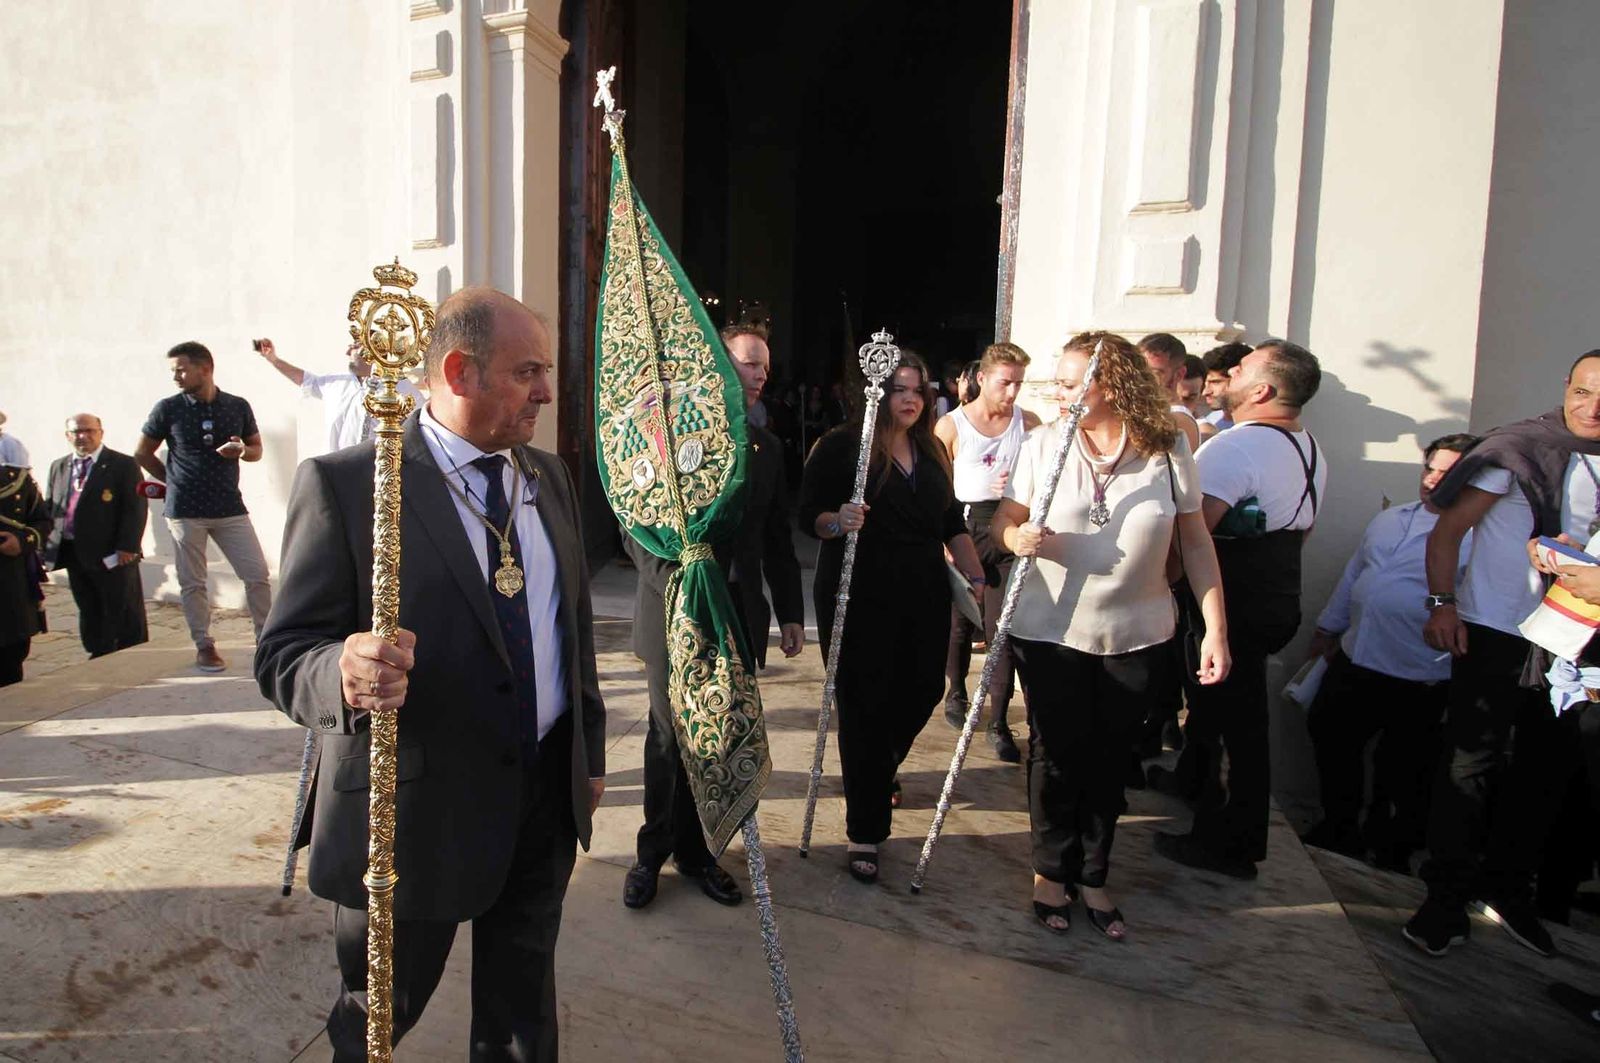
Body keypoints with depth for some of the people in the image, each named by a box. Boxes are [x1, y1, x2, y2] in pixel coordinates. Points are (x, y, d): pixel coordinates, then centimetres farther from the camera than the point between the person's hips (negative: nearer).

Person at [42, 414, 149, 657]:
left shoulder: (123, 465, -5)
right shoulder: (58, 467, 14)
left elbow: (136, 508, -11)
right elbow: (51, 509, 17)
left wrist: (127, 547, -18)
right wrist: (49, 546, 7)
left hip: (112, 555, -6)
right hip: (73, 554, 6)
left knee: (125, 616, 2)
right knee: (90, 614, 14)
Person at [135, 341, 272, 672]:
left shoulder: (238, 407, 3)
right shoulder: (168, 409, -1)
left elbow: (257, 449, 14)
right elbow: (142, 454, 10)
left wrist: (242, 452, -8)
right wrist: (174, 481, 9)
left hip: (230, 508, 1)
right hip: (185, 511, -1)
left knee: (257, 574, -2)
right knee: (192, 582, 5)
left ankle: (266, 639, 11)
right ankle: (204, 645, 18)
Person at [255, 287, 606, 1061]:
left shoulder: (549, 477, 6)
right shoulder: (343, 483, -14)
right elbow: (284, 655, -15)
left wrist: (589, 752, 15)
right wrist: (346, 674, -38)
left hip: (548, 795, 5)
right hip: (415, 806, -4)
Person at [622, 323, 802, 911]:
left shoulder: (764, 446, 11)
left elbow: (778, 538, 14)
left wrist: (791, 611, 12)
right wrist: (678, 587, -19)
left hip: (739, 616, 4)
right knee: (670, 738, 7)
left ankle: (692, 850, 27)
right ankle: (654, 852, 27)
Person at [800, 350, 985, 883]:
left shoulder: (933, 452, 13)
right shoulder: (840, 445, -6)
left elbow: (953, 524, 15)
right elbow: (808, 514, -8)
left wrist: (978, 580, 7)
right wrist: (837, 522, -29)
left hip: (924, 599, 6)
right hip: (858, 599, -5)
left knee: (923, 692, 10)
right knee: (865, 708, 0)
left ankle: (881, 770, 45)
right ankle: (865, 834, 15)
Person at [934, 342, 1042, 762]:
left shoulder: (1028, 423, 4)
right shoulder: (950, 425, -2)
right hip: (961, 527, 0)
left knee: (1002, 626, -4)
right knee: (959, 620, 13)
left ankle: (999, 722, 4)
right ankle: (956, 690, 38)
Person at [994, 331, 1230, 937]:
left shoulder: (1167, 448, -5)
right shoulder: (1043, 444, -5)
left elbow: (1196, 542, 0)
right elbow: (1002, 521, -1)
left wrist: (1216, 628, -3)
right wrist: (1018, 537, -25)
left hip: (1138, 636, 1)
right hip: (1050, 631, 0)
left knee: (1109, 757, 13)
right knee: (1057, 754, 9)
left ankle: (1092, 875, 33)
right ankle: (1051, 870, 31)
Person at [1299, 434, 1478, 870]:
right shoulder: (1390, 519, 11)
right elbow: (1352, 576, 19)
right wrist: (1326, 630, 20)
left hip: (1418, 683, -7)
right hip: (1354, 661, 7)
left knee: (1402, 771, 7)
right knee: (1330, 737, 14)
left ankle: (1392, 852, 28)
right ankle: (1340, 827, 34)